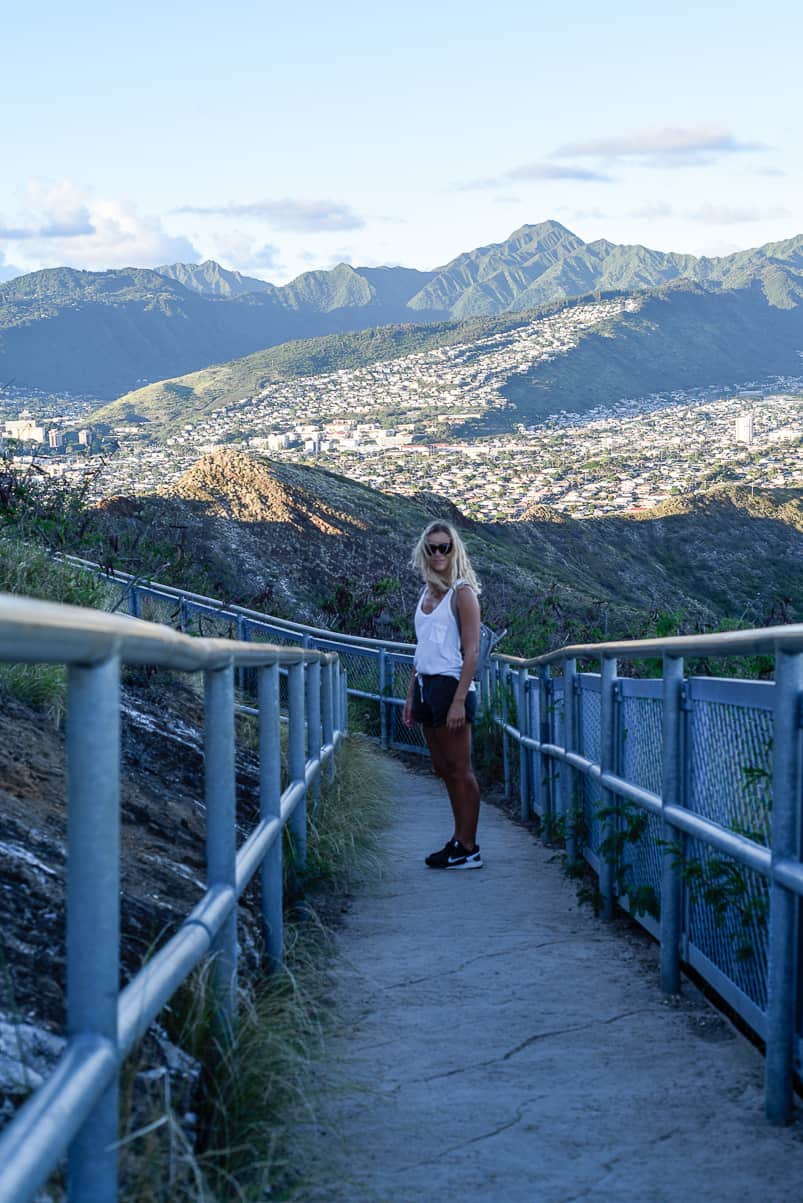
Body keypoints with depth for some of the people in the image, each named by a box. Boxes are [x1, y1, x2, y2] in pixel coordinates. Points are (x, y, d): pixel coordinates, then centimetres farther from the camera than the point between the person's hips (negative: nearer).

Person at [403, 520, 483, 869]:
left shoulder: (461, 592, -8)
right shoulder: (427, 592, 14)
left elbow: (471, 651, -13)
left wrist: (459, 701, -20)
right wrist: (411, 696, 16)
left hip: (451, 685, -8)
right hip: (426, 685, 8)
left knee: (459, 770, -4)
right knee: (444, 768, 12)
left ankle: (468, 849, 0)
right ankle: (459, 838, 20)